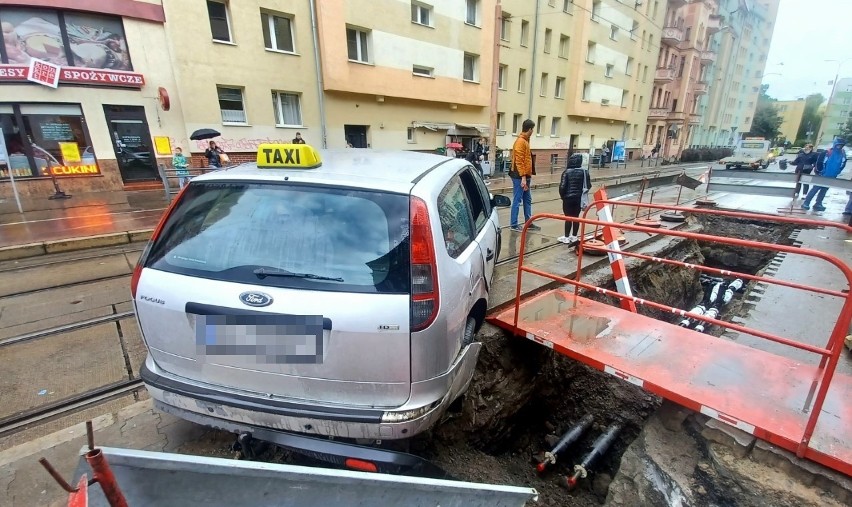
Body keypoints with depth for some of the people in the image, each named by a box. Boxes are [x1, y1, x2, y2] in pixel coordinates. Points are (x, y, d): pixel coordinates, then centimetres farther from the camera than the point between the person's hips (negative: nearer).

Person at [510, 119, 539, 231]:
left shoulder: (525, 141, 16)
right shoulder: (520, 142, -14)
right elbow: (519, 161, -20)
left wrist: (527, 176, 16)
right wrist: (523, 177, -22)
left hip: (525, 176, 10)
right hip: (520, 177, -10)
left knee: (528, 200, 14)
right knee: (517, 201, -5)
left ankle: (529, 222, 22)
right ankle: (514, 225, 2)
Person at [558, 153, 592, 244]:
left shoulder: (567, 172, -13)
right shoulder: (584, 172, -1)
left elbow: (562, 186, -15)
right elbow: (588, 186, 2)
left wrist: (562, 196, 2)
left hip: (568, 198, -4)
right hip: (579, 198, 4)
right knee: (576, 217, 11)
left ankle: (566, 237, 7)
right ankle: (574, 237, 19)